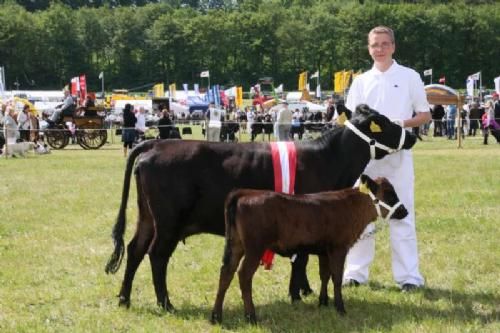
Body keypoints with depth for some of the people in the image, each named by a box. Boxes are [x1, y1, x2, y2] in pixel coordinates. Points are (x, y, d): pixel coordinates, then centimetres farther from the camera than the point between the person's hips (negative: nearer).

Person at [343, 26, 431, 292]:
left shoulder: (409, 77, 3)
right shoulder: (361, 81, 11)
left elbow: (425, 115, 3)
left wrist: (401, 124, -14)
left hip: (398, 153, -3)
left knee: (402, 212, -3)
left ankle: (408, 275, -1)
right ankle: (356, 271, 12)